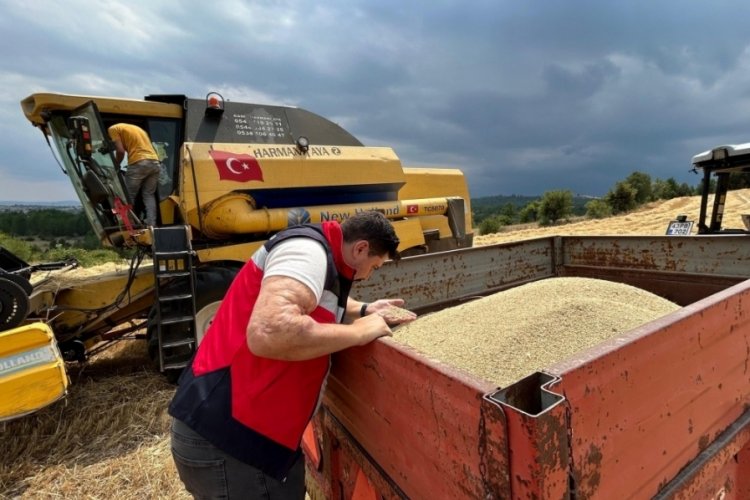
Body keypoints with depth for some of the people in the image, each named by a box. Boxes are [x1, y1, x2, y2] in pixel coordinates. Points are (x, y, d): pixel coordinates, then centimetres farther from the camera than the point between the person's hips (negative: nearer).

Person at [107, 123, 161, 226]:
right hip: (155, 162, 6)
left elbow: (120, 151, -2)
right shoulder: (136, 128, 32)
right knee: (149, 195, 13)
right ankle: (151, 224, 4)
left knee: (128, 196, 8)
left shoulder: (113, 129, 10)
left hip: (139, 163, -6)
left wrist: (116, 166, 15)